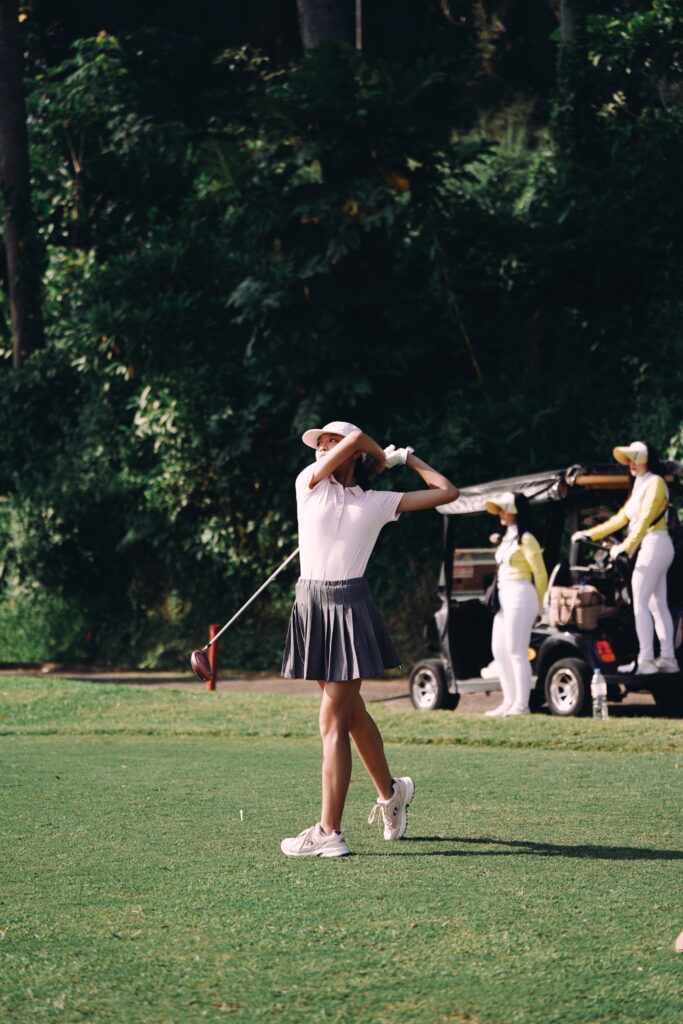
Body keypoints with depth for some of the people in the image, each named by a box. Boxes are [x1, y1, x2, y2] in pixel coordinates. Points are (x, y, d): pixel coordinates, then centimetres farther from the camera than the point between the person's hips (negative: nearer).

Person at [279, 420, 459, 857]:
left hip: (350, 605, -4)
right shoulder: (310, 485, 9)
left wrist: (409, 459, 19)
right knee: (351, 711, 16)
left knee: (333, 720, -9)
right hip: (311, 604, 4)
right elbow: (356, 438, -2)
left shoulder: (378, 502, 7)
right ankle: (391, 790, 37)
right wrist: (383, 459, 15)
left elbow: (447, 492, 11)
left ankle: (329, 832, -9)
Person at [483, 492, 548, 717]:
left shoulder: (525, 539, -9)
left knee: (516, 651, -10)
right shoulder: (507, 539, 18)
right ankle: (509, 702, 15)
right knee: (499, 650, 10)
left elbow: (540, 574, -10)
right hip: (504, 597, 10)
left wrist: (538, 605, -5)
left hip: (520, 596, -10)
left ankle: (521, 704, -9)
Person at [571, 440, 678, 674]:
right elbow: (620, 518, 24)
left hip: (654, 543, -10)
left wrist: (626, 547, -26)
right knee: (657, 605, 8)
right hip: (648, 547, 10)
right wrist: (590, 534, 21)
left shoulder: (654, 483, -8)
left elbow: (644, 520, -19)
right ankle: (667, 658, 7)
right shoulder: (638, 487, 21)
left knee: (640, 603, -13)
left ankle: (646, 659, -17)